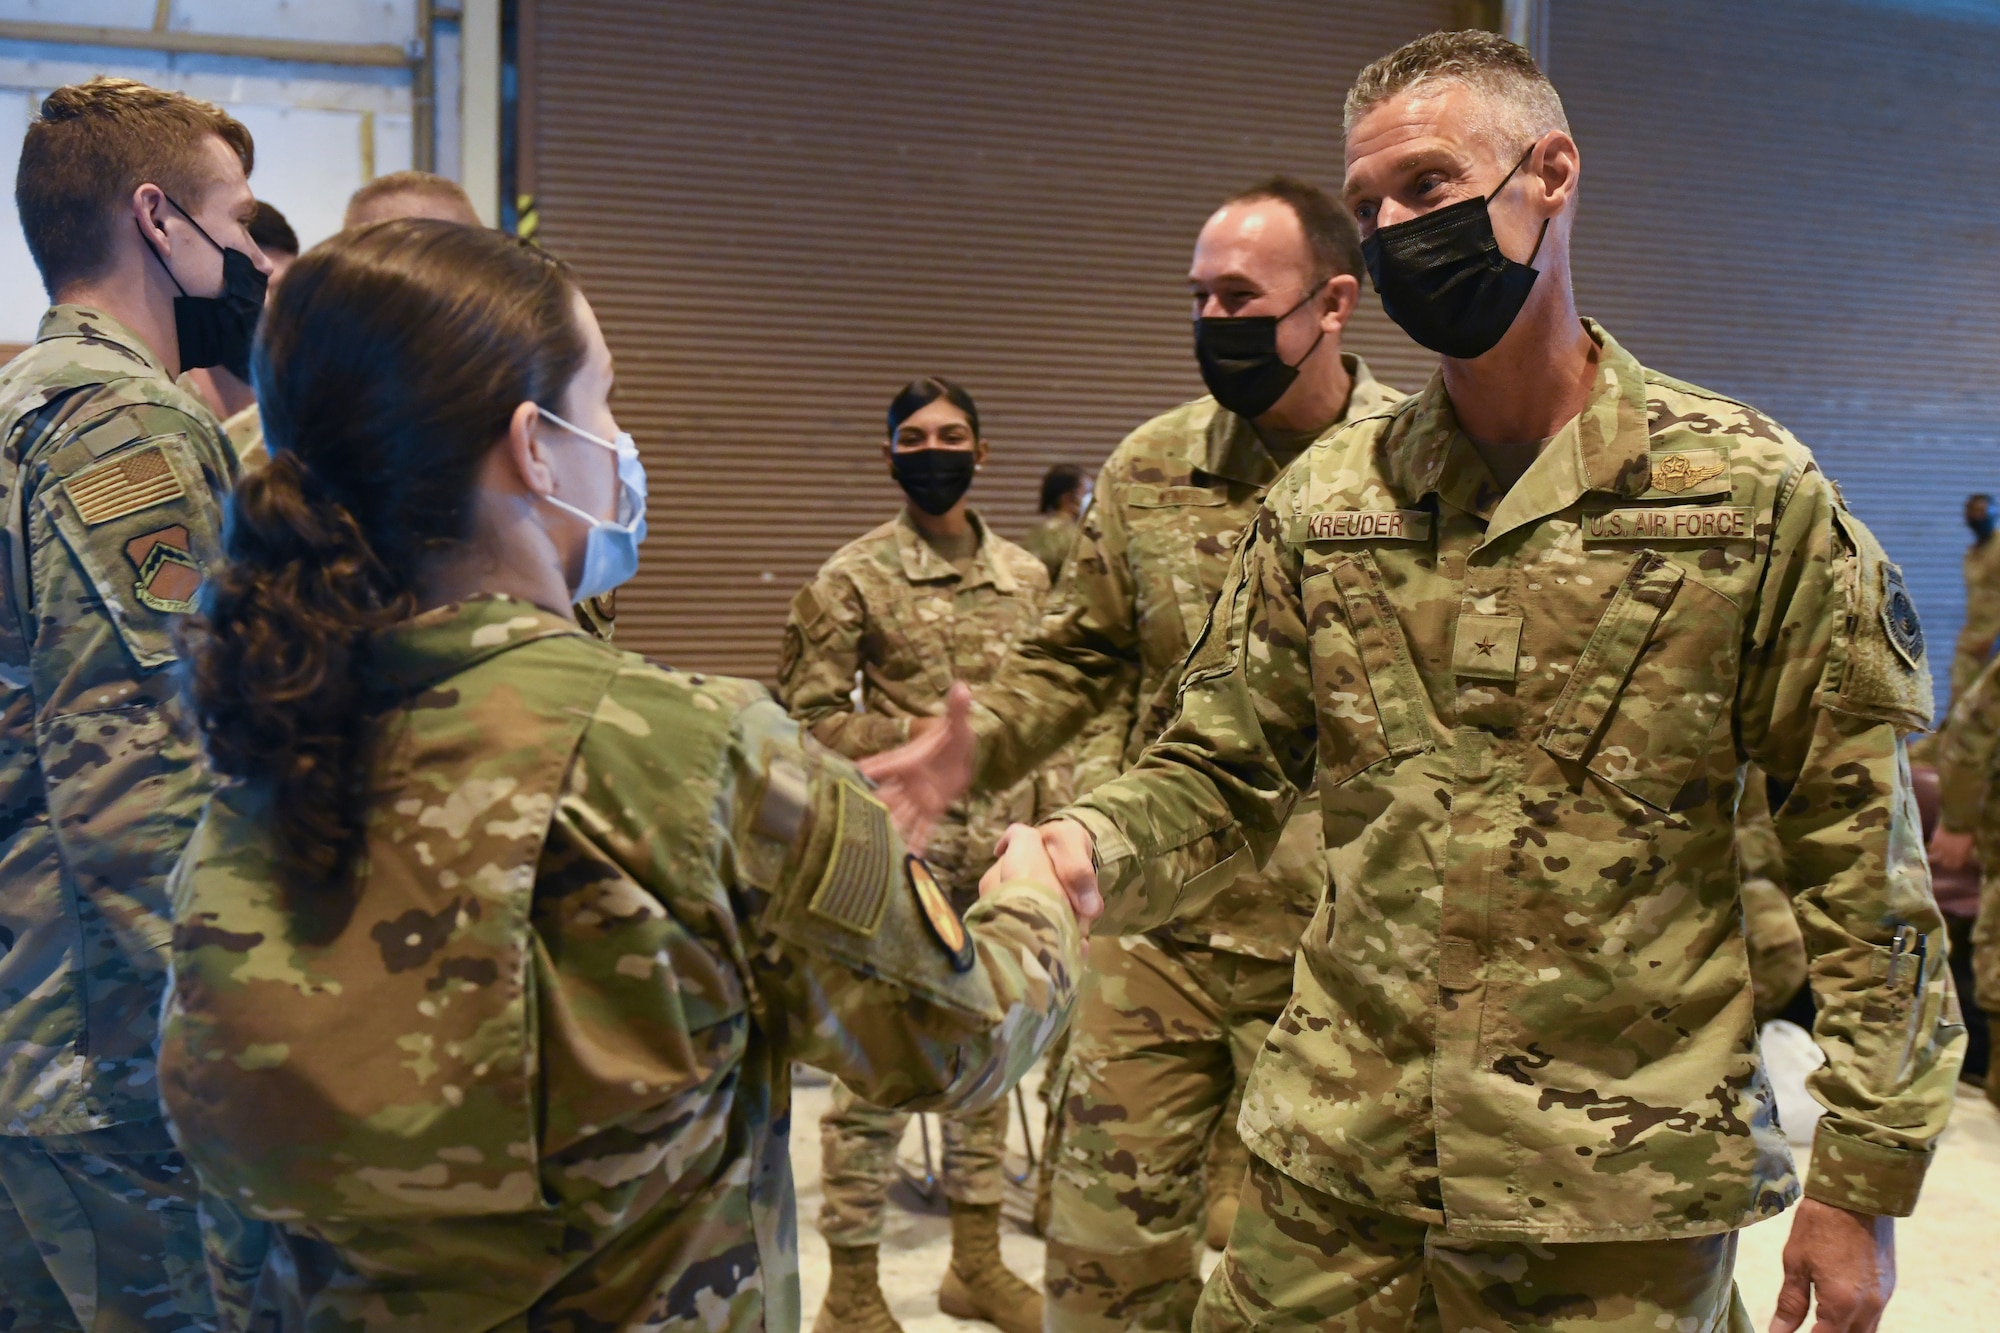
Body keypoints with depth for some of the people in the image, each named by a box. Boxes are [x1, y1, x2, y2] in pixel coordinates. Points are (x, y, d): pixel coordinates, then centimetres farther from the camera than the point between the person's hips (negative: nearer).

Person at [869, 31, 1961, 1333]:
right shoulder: (1323, 502, 4)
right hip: (1334, 1173, 3)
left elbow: (1861, 850, -4)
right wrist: (1088, 849, -16)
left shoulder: (1750, 491, -6)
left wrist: (1866, 1173, -4)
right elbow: (1220, 775, 6)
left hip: (1624, 1185, -3)